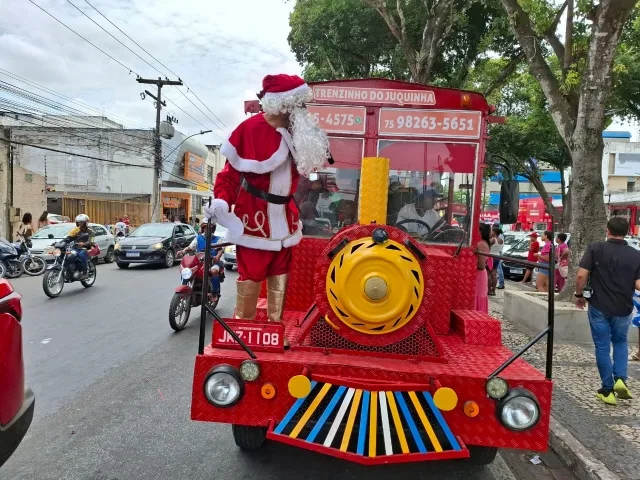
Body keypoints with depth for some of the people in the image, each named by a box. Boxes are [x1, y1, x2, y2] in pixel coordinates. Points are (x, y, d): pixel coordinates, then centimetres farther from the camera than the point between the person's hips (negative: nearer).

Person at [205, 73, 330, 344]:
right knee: (251, 275, -1)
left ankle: (276, 327, 27)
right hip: (254, 216, -6)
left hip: (284, 219, 6)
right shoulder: (251, 129, -12)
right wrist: (221, 200, -21)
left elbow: (307, 164, 16)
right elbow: (232, 172, -11)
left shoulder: (298, 132, 6)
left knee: (280, 277, 13)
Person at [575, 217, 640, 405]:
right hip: (623, 309, 2)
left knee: (602, 347, 9)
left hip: (599, 307, -2)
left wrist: (579, 295, 0)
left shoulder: (595, 248, -9)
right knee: (620, 342, 24)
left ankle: (607, 390, 14)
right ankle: (620, 379, 8)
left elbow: (581, 275, -15)